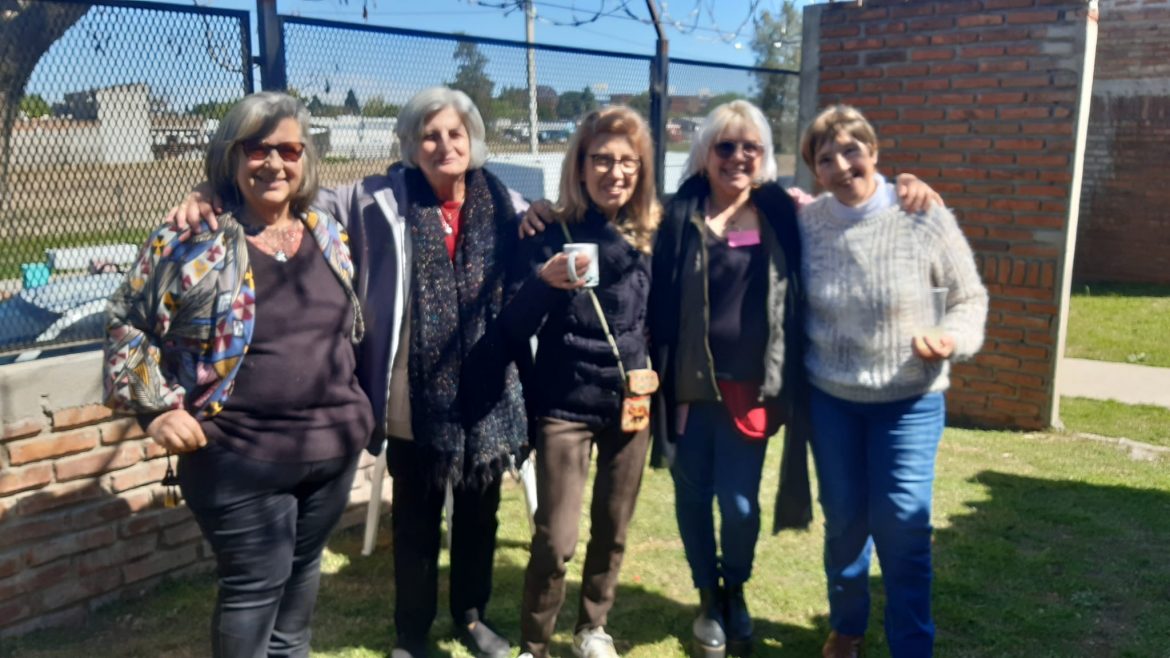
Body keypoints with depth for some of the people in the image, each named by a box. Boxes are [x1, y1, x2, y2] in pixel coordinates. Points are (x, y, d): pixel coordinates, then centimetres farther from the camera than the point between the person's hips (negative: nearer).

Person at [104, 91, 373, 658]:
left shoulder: (328, 235, 5)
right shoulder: (190, 242, -11)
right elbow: (127, 324, -3)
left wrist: (354, 406, 12)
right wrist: (157, 407, -10)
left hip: (334, 445, 6)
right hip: (240, 458, -5)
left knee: (304, 566, 22)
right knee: (255, 584, 5)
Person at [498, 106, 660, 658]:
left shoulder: (650, 234, 1)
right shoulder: (550, 232, -10)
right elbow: (514, 332, -14)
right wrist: (544, 282, -31)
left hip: (631, 403, 4)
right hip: (566, 406, -3)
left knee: (613, 530, 14)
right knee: (555, 540, -3)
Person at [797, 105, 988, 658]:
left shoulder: (925, 217, -13)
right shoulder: (805, 223, -7)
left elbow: (969, 298, -4)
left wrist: (953, 340, -24)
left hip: (910, 399, -2)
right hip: (829, 397, 2)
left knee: (902, 526, -2)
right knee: (844, 520, 14)